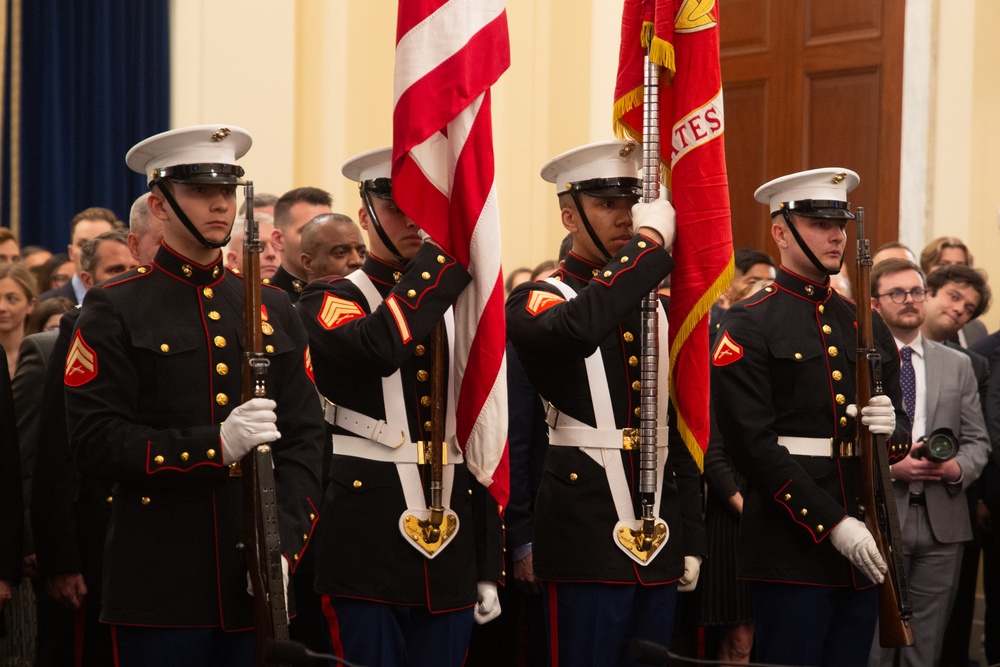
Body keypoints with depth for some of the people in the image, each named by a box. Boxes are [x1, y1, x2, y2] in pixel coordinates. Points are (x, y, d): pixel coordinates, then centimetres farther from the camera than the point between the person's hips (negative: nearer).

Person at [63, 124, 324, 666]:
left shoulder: (272, 310, 14)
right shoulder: (115, 310, 1)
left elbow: (304, 439, 9)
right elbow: (94, 443, -9)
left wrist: (284, 542, -6)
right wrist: (214, 445, -19)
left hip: (257, 581, 4)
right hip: (160, 586, -4)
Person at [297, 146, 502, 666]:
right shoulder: (330, 302, 0)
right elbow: (378, 347, -24)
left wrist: (489, 567, 13)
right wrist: (449, 247, -20)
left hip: (451, 559, 5)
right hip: (367, 550, -5)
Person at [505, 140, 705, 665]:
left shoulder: (659, 308, 16)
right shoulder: (535, 303, -3)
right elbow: (577, 328, -30)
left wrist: (691, 539, 14)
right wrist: (649, 244, -23)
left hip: (659, 543, 6)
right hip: (587, 540, -6)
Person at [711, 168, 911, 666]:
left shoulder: (867, 326, 16)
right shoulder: (748, 327, -4)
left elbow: (901, 431, 19)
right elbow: (753, 445, -12)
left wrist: (892, 430, -7)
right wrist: (832, 524, -17)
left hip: (863, 546, 6)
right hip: (793, 545, -6)